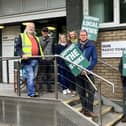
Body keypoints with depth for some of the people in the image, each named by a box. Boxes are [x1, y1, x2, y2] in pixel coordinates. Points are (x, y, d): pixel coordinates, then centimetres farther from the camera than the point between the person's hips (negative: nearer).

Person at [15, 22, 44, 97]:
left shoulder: (36, 38, 25)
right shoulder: (21, 36, 5)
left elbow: (39, 48, 30)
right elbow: (17, 47, -5)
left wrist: (42, 54, 11)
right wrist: (22, 54, -20)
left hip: (36, 60, 7)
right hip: (27, 60, -6)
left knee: (33, 77, 9)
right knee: (30, 77, -12)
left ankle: (30, 91, 19)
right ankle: (32, 93, -9)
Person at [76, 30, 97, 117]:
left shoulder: (92, 46, -1)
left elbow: (94, 59, -6)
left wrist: (87, 69, -16)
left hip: (88, 72, -2)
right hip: (78, 72, 2)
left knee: (91, 91, -5)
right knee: (81, 92, 8)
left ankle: (89, 110, 4)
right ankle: (84, 109, 20)